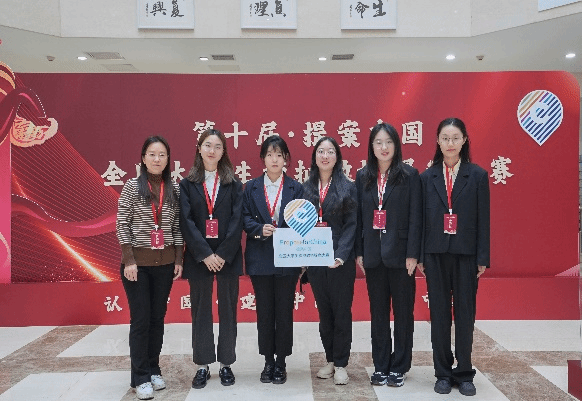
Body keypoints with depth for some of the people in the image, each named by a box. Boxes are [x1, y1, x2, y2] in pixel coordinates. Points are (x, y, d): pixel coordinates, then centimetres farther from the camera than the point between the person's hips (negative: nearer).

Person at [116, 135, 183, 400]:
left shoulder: (174, 189, 4)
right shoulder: (132, 186, -5)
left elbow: (178, 227, 7)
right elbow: (122, 225, -6)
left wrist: (179, 260, 3)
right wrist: (129, 261, -12)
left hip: (165, 262, 3)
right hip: (137, 262, -3)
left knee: (158, 318, 10)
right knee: (140, 320, 0)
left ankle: (153, 369, 23)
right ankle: (140, 377, 11)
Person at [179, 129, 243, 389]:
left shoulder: (233, 184, 4)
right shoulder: (187, 183, 3)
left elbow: (237, 220, -4)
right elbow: (186, 221, -5)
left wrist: (223, 254, -14)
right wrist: (205, 254, -15)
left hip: (228, 257, 0)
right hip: (198, 257, 0)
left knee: (227, 311, 7)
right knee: (201, 312, 8)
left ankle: (226, 364, 20)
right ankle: (202, 366, 19)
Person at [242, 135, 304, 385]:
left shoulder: (296, 188, 3)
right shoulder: (251, 188, 6)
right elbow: (245, 218, 2)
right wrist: (260, 229, -17)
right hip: (260, 259, 1)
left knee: (284, 311, 6)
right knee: (264, 311, 8)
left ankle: (281, 363, 18)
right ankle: (268, 362, 21)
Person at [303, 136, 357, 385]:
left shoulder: (348, 187, -2)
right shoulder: (306, 188, 7)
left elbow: (352, 224, -7)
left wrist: (341, 255, -19)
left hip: (341, 259, -3)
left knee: (341, 311, 4)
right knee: (324, 312, 13)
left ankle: (341, 364, 16)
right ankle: (330, 360, 26)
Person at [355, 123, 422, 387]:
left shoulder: (409, 175, -3)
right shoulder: (363, 176, 6)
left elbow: (415, 216, -6)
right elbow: (359, 216, 7)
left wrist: (412, 254, -12)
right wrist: (359, 252, 3)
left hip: (400, 253, -3)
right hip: (373, 254, 3)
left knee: (403, 311, 7)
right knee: (378, 312, 11)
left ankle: (399, 367, 19)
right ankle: (380, 365, 22)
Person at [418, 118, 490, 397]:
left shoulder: (478, 176, 1)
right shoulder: (427, 177, 4)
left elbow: (483, 219, 0)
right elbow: (421, 218, 3)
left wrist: (482, 258, -4)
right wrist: (419, 256, 1)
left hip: (466, 254, -1)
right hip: (436, 254, 1)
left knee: (465, 313, 6)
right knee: (439, 314, 7)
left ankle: (464, 373, 19)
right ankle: (443, 372, 19)